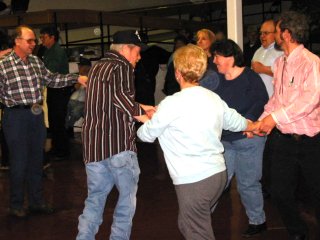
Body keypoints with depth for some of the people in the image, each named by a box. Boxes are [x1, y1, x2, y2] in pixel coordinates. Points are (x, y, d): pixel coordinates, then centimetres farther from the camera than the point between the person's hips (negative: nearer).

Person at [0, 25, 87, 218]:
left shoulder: (36, 61, 8)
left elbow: (51, 79, 14)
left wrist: (76, 78, 8)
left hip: (37, 114, 6)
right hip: (16, 117, -6)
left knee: (37, 160, 14)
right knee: (19, 162, 2)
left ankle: (37, 202, 26)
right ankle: (16, 205, 18)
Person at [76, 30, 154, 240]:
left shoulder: (97, 67, 19)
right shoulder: (122, 67, -7)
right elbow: (122, 98, -24)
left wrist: (140, 107, 24)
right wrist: (144, 114, -10)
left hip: (93, 144, 7)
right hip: (118, 144, -7)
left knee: (95, 199, 13)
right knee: (127, 196, 8)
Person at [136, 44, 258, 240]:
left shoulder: (172, 103, -13)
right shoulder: (214, 98, 6)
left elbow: (147, 135, 1)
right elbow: (236, 122, 22)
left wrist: (146, 121, 24)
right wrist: (253, 126, 45)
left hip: (193, 181, -7)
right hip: (218, 173, 7)